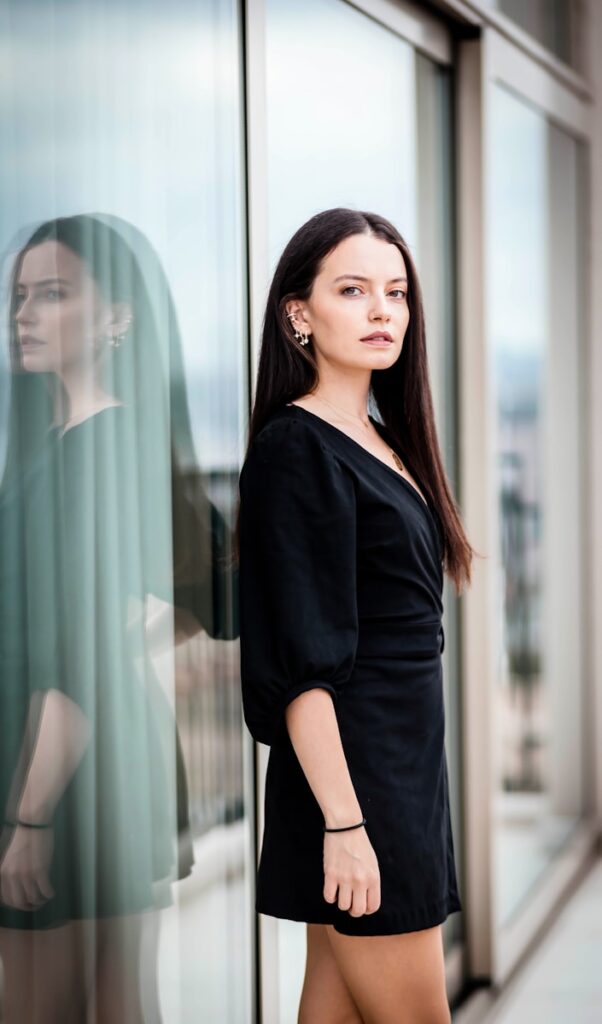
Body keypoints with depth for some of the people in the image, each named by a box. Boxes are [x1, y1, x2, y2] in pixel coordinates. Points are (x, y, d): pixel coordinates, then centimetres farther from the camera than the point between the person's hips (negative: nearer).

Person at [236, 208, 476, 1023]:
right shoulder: (295, 450, -13)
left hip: (408, 765, 8)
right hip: (352, 773, -8)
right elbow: (303, 664, -18)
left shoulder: (382, 441, 13)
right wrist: (344, 823, -21)